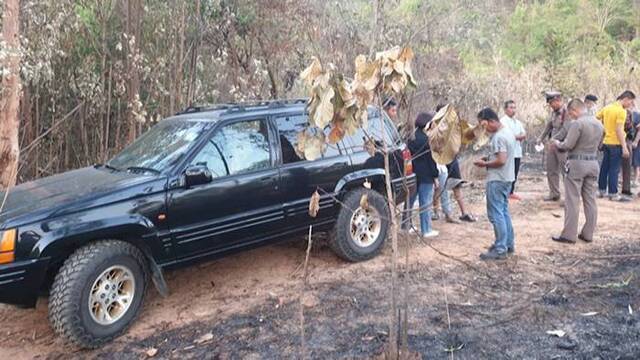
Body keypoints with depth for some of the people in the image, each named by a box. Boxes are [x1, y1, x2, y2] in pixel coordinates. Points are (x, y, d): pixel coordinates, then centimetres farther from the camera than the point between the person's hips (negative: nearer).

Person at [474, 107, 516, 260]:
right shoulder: (508, 132, 11)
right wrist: (489, 158, 10)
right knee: (504, 212, 17)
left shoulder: (499, 137, -21)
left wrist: (485, 164, -12)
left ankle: (500, 250, -1)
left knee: (496, 214, -5)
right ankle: (509, 244, 25)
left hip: (497, 180, -10)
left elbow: (501, 161, -25)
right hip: (507, 178, 10)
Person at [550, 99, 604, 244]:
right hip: (593, 163, 7)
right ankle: (588, 234, 17)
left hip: (577, 163, -7)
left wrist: (557, 144, 2)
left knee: (572, 201, -1)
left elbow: (568, 145, -17)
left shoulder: (577, 123, -14)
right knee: (590, 200, 11)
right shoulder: (599, 124, 10)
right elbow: (598, 145, 16)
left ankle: (569, 235, 2)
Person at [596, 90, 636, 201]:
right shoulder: (621, 111, -15)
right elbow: (619, 130, -19)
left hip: (605, 142, 8)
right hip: (616, 143, -8)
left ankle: (601, 191, 20)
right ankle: (613, 194, 0)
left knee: (604, 167, 13)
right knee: (614, 169, -3)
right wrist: (624, 147, -18)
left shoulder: (607, 107, 8)